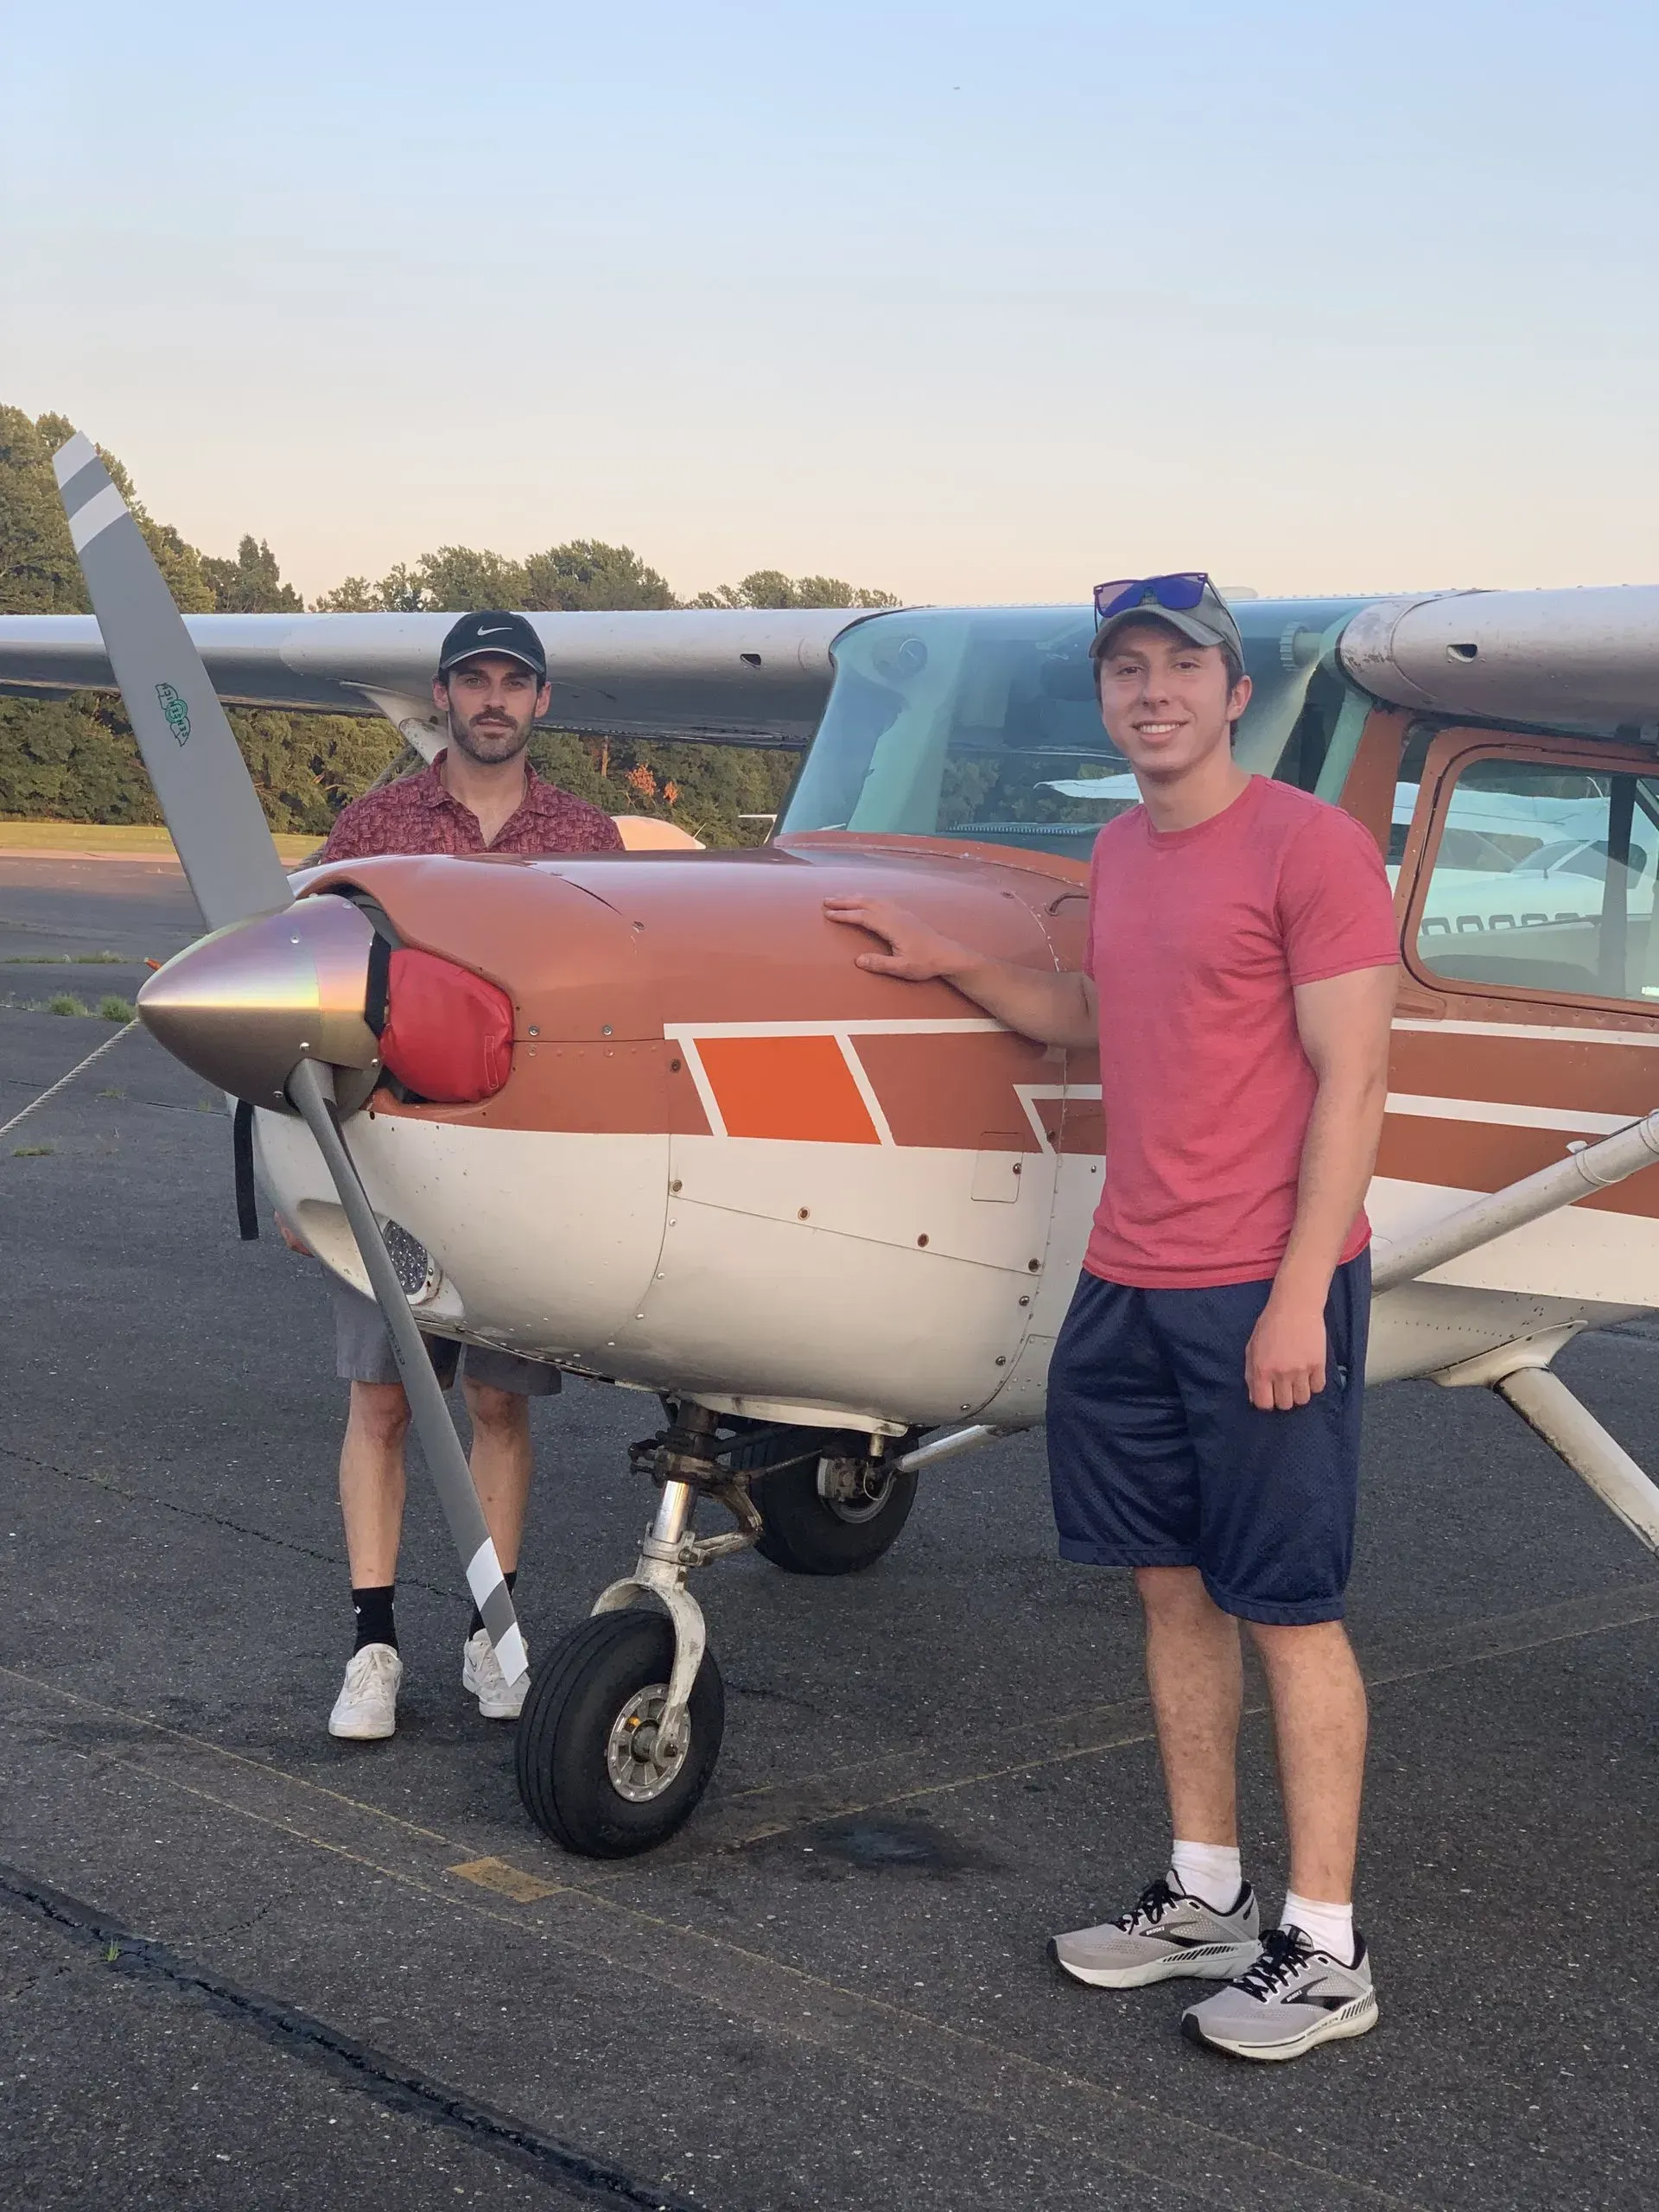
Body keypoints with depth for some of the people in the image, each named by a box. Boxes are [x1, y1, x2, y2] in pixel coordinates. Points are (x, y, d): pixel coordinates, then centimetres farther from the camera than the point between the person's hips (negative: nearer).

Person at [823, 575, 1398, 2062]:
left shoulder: (1310, 846, -10)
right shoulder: (1120, 856, 14)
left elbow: (1351, 1082, -13)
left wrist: (1298, 1296, -18)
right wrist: (949, 965, 20)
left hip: (1266, 1293, -7)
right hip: (1128, 1286, 8)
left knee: (1287, 1609, -2)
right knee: (1172, 1589, 12)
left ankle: (1324, 1950, 8)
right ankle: (1206, 1896, 25)